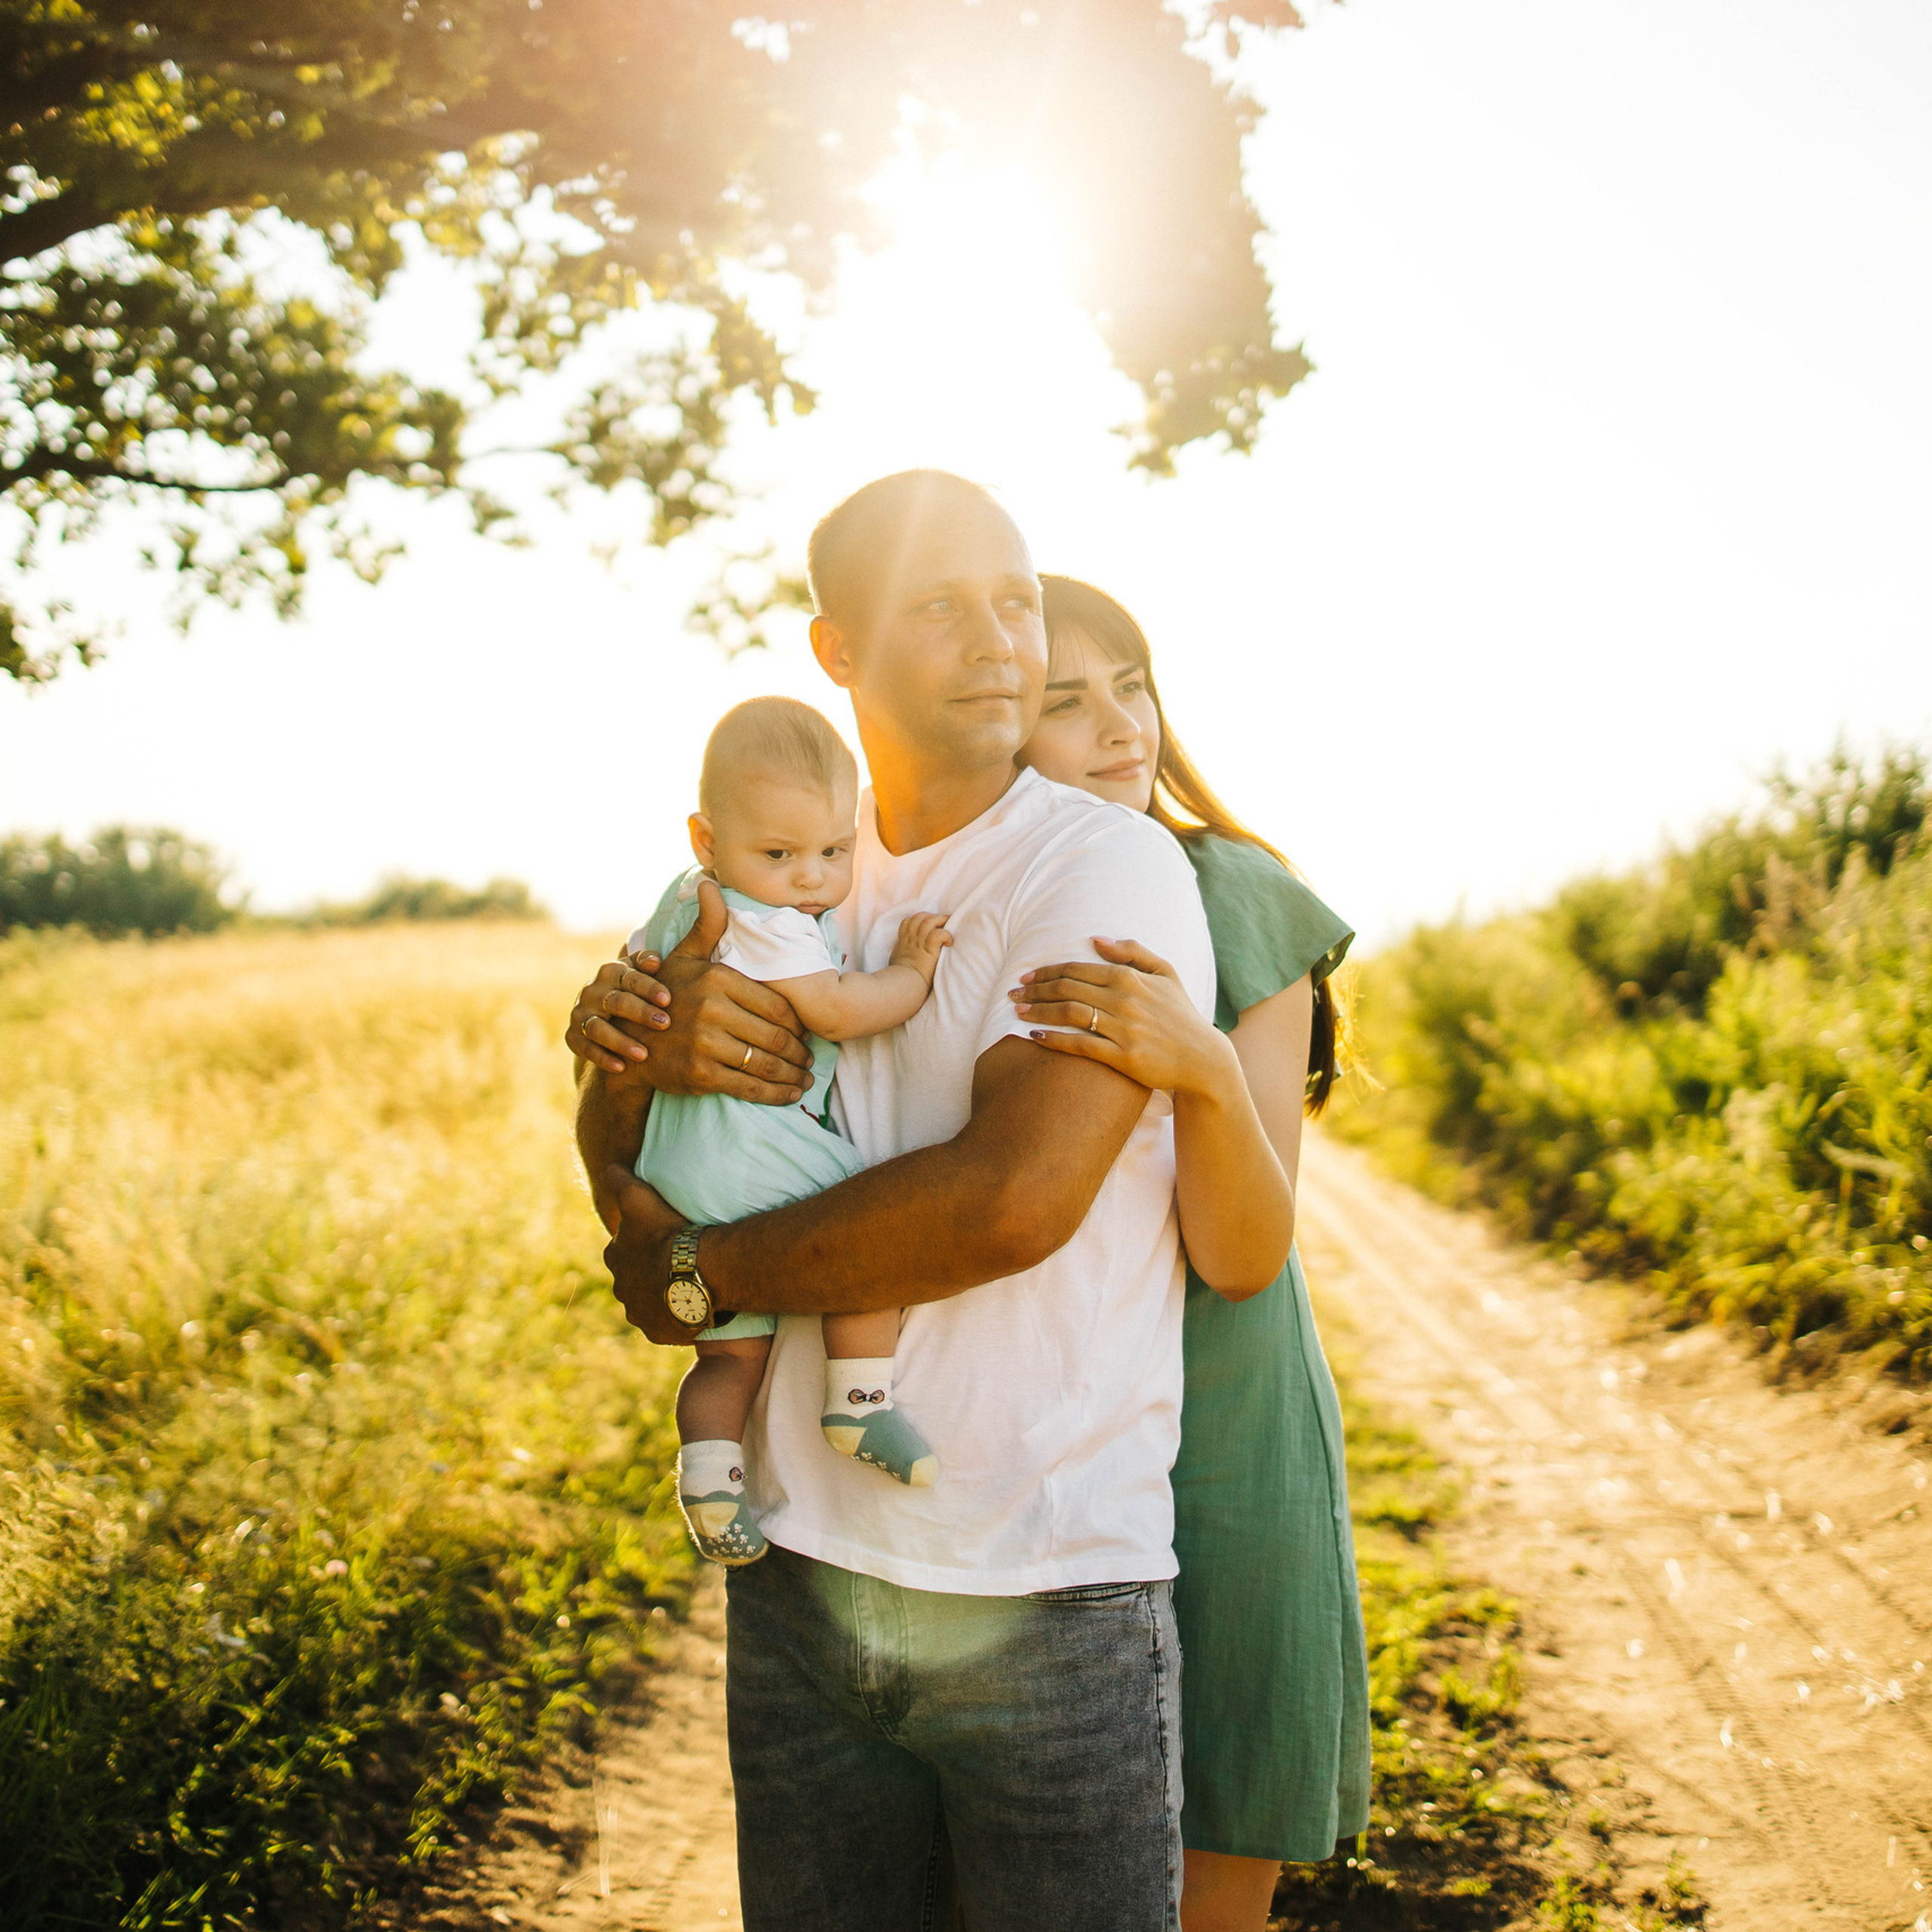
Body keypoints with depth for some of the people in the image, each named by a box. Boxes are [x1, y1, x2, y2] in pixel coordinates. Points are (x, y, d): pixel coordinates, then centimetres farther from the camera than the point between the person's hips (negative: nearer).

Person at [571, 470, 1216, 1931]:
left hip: (1050, 1600, -5)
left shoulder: (1110, 865, -9)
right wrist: (640, 1054, -16)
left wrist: (704, 1277, -10)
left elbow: (1018, 1195, -22)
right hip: (803, 1575, 5)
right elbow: (621, 1184, 8)